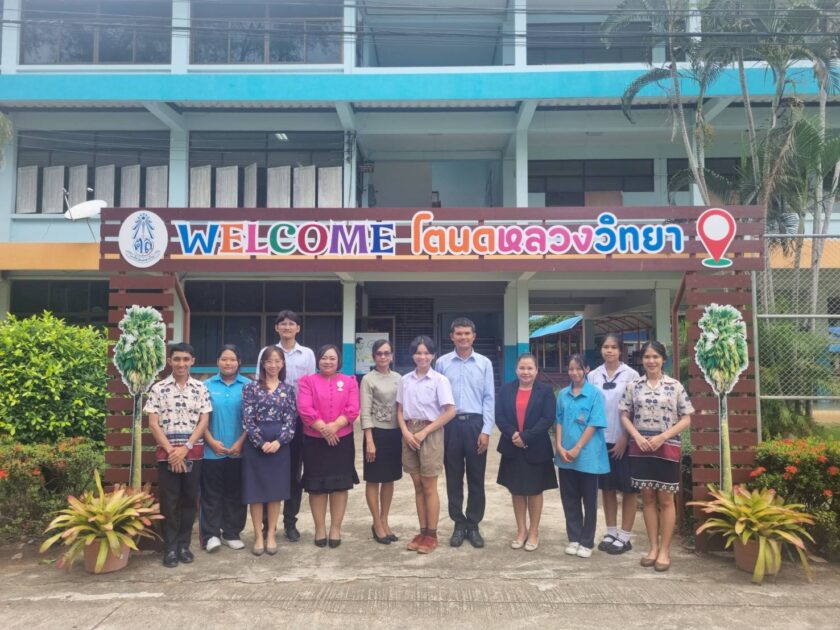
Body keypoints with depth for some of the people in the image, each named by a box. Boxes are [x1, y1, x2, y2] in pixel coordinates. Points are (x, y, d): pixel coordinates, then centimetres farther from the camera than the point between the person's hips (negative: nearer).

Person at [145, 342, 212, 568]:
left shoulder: (201, 388, 2)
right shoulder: (158, 388, -1)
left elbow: (203, 422, -1)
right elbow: (153, 424, -3)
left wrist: (185, 448, -11)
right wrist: (171, 450, -11)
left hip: (193, 453, 1)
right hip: (167, 453, -1)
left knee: (190, 499, 7)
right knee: (169, 501, 3)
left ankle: (184, 544, 19)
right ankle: (170, 547, 13)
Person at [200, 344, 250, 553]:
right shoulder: (207, 386, 4)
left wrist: (241, 442, -9)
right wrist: (212, 441, -9)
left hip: (239, 450, 0)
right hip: (212, 450, 0)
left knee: (235, 493, 8)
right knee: (211, 493, 4)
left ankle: (232, 533, 19)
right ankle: (211, 534, 12)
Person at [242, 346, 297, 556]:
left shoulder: (288, 389, 6)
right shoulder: (251, 387, 0)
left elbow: (290, 420, 1)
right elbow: (248, 419, -6)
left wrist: (278, 441, -12)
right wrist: (261, 442, -13)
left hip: (280, 444, 2)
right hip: (256, 444, -2)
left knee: (276, 490, 7)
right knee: (255, 491, 3)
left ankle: (271, 535, 18)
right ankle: (259, 536, 13)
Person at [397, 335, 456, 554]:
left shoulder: (440, 380, -7)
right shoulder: (405, 380, 6)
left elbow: (450, 412, -11)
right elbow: (400, 410, 10)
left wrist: (424, 432, -13)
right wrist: (406, 431, -8)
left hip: (430, 433, -4)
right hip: (410, 433, 4)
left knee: (429, 487, 1)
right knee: (418, 487, 10)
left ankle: (432, 535, 11)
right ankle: (422, 532, 19)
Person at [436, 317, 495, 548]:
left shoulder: (484, 363, 3)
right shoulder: (442, 363, 2)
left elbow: (489, 398, 1)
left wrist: (486, 431, -5)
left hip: (475, 423, 0)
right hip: (450, 424, 0)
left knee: (476, 478, 7)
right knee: (454, 478, 7)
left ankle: (473, 525, 18)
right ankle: (459, 524, 19)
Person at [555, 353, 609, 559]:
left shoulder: (595, 393, -7)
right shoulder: (563, 394, 6)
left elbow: (594, 425, -11)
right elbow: (559, 422, 8)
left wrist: (577, 449, -15)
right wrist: (560, 447, -5)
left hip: (588, 455, -4)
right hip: (565, 456, 4)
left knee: (589, 500, 7)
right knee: (569, 499, 11)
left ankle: (587, 542, 18)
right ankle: (574, 538, 23)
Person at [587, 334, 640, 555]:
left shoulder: (631, 375, -5)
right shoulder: (593, 376, 4)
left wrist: (625, 438, -9)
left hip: (624, 440, -3)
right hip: (601, 439, 3)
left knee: (628, 488, 4)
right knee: (607, 487, 11)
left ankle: (624, 536, 14)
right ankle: (611, 532, 23)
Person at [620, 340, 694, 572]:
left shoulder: (675, 386, -2)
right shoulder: (633, 386, 3)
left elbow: (686, 419, -2)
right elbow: (625, 416, 6)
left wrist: (662, 437, -13)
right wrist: (638, 437, -10)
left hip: (667, 448, -2)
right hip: (640, 448, 2)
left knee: (665, 500, 5)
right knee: (647, 498, 9)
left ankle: (664, 550, 14)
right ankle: (653, 547, 20)